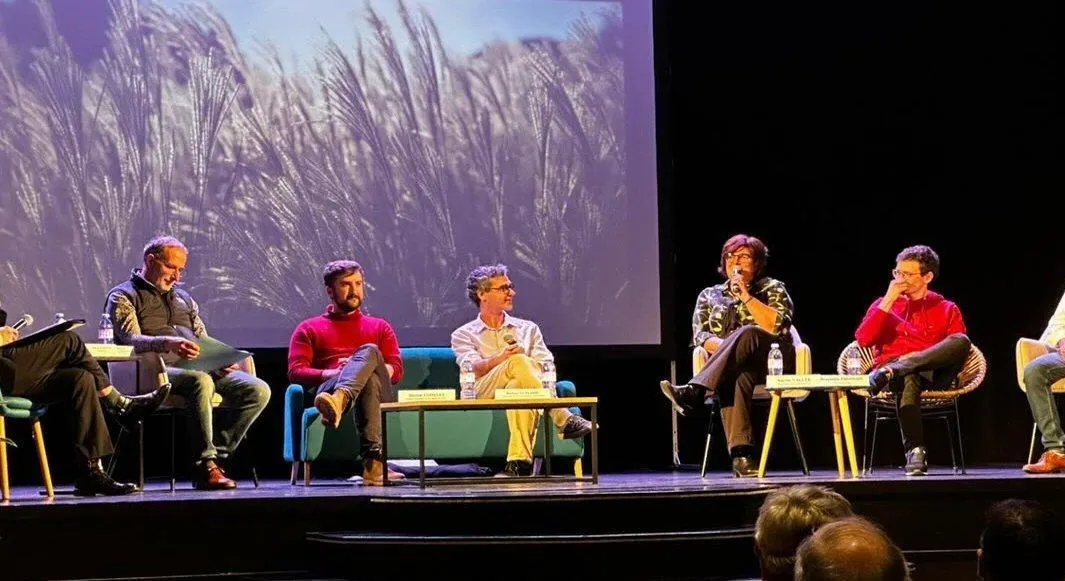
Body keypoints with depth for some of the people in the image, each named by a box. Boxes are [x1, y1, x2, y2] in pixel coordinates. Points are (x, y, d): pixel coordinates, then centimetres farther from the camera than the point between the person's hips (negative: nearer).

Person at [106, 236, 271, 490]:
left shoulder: (183, 298, 32)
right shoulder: (124, 296, 9)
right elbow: (131, 339, -9)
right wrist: (167, 343, -29)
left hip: (203, 367, 7)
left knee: (258, 390, -18)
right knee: (201, 382, -40)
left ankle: (216, 455, -21)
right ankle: (205, 465, -36)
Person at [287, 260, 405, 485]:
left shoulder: (379, 327, 31)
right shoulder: (309, 329, 25)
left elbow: (396, 370, 15)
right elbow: (295, 372, 8)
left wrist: (363, 366, -6)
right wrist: (333, 373, -11)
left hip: (379, 396, 2)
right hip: (328, 388, -2)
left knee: (368, 351, -34)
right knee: (368, 381, -38)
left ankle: (338, 402, -67)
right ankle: (374, 460, -62)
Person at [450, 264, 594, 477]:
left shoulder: (527, 329, 29)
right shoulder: (463, 335, 21)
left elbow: (547, 367, 14)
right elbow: (473, 370, -1)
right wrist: (504, 358, -20)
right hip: (485, 394, -2)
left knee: (518, 387, -39)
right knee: (519, 362, -34)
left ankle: (519, 460, -52)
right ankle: (564, 420, -36)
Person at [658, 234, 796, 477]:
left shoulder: (773, 289, 15)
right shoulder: (709, 295, 22)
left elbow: (777, 325, -4)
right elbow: (700, 336, 7)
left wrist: (746, 296, -7)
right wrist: (726, 347, -13)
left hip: (773, 362, -1)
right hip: (733, 365, 1)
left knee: (745, 333, -36)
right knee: (736, 376, -40)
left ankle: (694, 392, -53)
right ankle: (741, 453, -57)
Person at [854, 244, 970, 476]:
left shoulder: (947, 309, 20)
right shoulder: (883, 305, 23)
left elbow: (959, 346, 6)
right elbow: (863, 340, 7)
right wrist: (888, 302, 4)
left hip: (932, 374, 0)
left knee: (961, 341, -32)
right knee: (909, 379, -41)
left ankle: (893, 370, -39)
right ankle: (915, 452, -46)